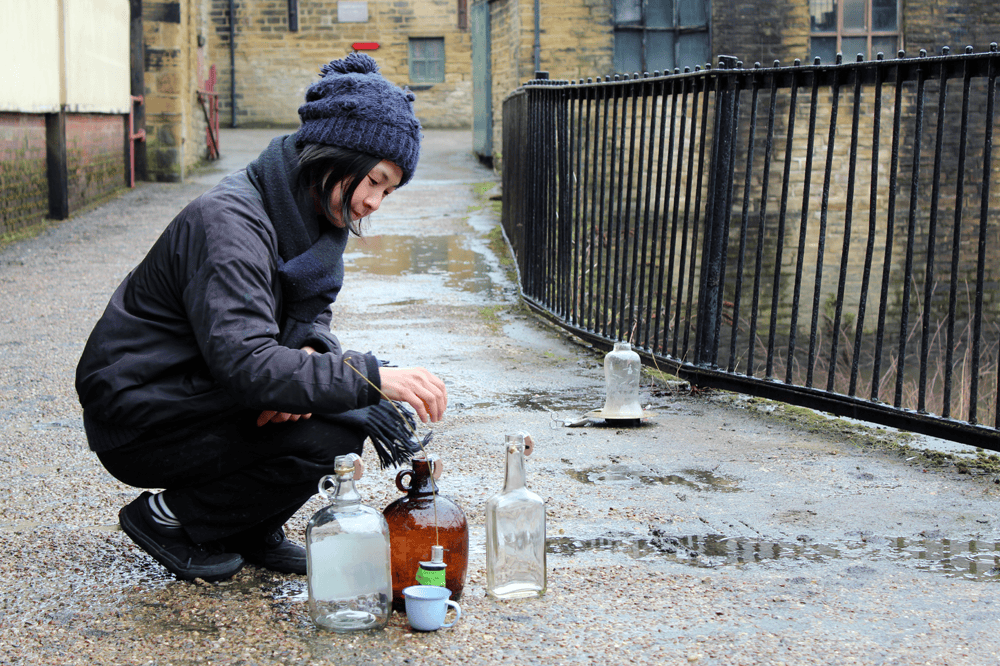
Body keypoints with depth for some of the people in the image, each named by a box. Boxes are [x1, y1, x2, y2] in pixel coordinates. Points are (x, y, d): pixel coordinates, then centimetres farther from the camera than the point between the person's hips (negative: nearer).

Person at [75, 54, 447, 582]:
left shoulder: (310, 215, 3)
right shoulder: (229, 221, -26)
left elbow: (310, 313, 7)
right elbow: (246, 363, -36)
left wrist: (308, 350, -18)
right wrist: (374, 378, -41)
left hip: (203, 394, 9)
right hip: (140, 419, -9)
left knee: (362, 407, -5)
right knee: (326, 436, -25)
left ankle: (252, 531, 8)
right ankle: (168, 517, -5)